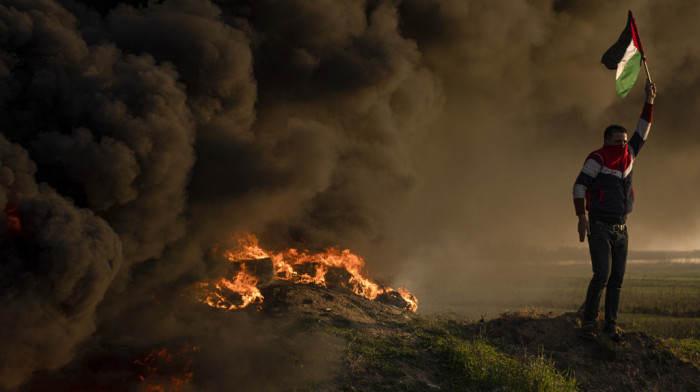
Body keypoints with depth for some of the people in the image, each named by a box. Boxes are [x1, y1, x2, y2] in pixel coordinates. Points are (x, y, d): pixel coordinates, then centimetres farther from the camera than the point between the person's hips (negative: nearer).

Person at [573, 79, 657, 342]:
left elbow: (642, 132, 17)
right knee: (602, 275, -16)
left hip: (620, 229, 7)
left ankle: (611, 325, 7)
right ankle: (589, 321, -6)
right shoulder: (598, 159, -7)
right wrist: (581, 217, -17)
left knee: (617, 278, 3)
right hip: (600, 228, -7)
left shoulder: (628, 156, 14)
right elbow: (579, 185, -10)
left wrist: (649, 101, 9)